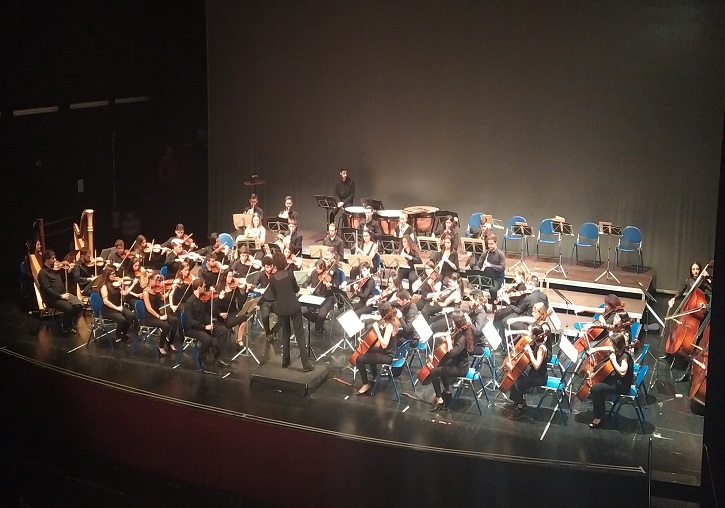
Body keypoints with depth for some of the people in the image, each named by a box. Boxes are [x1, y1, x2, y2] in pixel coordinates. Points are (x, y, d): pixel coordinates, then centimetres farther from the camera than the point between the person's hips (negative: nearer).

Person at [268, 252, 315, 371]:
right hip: (294, 307, -2)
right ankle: (306, 364, -6)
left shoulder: (272, 278, -4)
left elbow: (274, 296, 3)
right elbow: (296, 289, 5)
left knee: (285, 333, 20)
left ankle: (285, 362, 23)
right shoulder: (290, 274, -8)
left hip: (281, 309, 2)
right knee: (299, 335, -1)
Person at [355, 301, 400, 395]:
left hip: (388, 356, -10)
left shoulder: (389, 326, -29)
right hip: (389, 350, 10)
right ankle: (375, 376, 44)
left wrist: (377, 330, -33)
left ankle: (366, 385, 3)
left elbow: (384, 345, -35)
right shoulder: (393, 319, -3)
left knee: (359, 359, -11)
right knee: (369, 351, 33)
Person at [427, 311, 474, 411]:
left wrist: (449, 340, -26)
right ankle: (447, 392, 39)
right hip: (457, 363, 10)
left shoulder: (462, 338, -28)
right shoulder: (460, 333, 0)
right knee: (441, 366, 30)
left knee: (433, 371, -13)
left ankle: (439, 401, -6)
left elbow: (452, 353, -37)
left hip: (460, 368, -10)